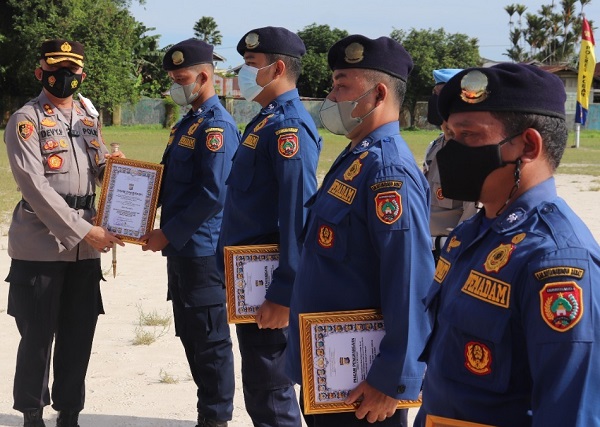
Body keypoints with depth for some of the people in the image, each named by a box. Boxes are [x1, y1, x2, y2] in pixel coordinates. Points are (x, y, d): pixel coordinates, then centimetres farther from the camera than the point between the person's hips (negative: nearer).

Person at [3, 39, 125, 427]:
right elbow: (36, 187, -16)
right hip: (41, 245, -5)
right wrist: (85, 231, -19)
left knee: (79, 336, 9)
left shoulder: (90, 117, 13)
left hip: (86, 247, 5)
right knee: (38, 335, 2)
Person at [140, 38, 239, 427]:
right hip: (181, 249, 10)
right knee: (189, 334, 15)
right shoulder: (188, 123, 14)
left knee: (210, 339, 0)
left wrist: (167, 234, -18)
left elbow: (213, 195, -22)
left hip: (203, 251, -10)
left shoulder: (217, 126, -16)